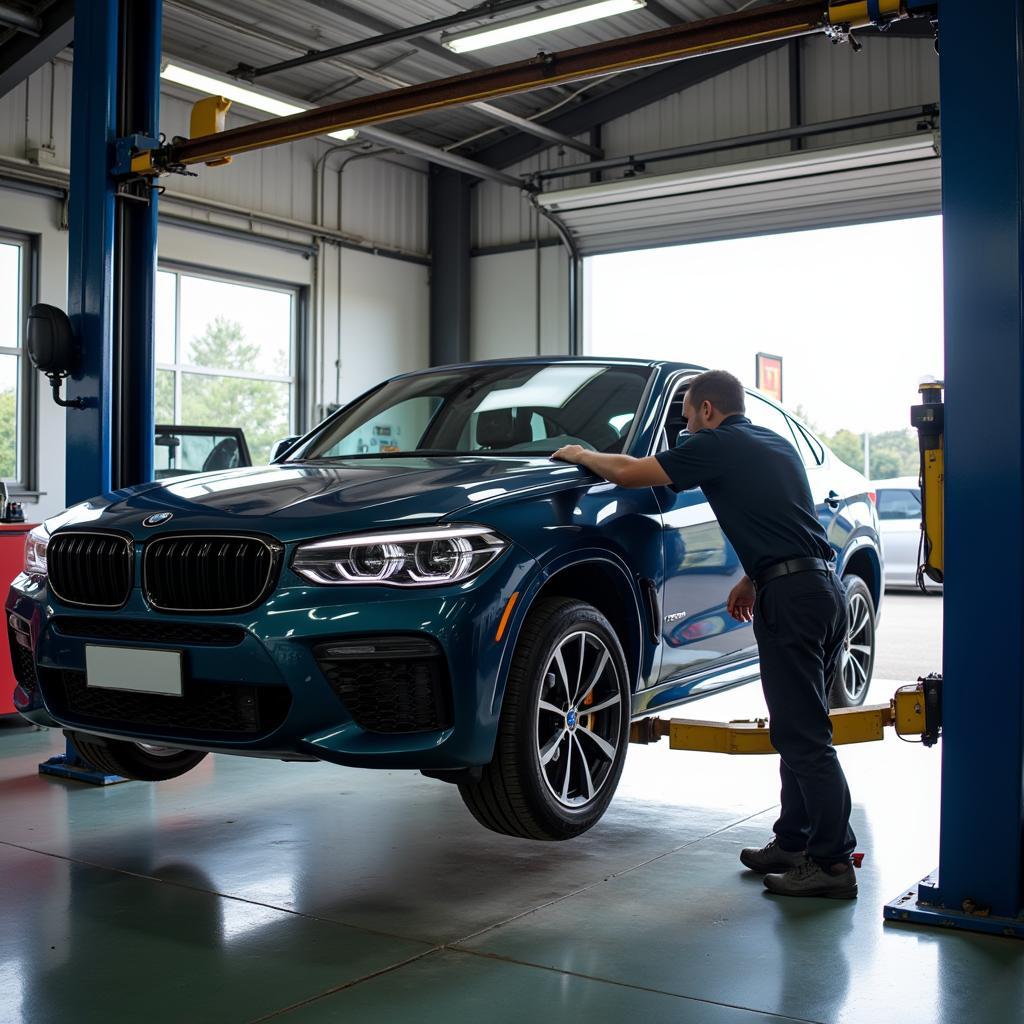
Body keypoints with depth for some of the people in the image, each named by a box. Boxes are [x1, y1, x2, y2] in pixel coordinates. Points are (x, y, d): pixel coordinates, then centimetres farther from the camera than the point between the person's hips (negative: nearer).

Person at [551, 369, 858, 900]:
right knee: (800, 729, 15)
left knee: (804, 736, -6)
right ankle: (794, 841, 23)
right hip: (827, 587, 9)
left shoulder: (716, 445, -4)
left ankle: (834, 861, -4)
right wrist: (753, 577, 28)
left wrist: (580, 454, 11)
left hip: (792, 596, -9)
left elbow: (628, 472, -5)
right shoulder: (775, 443, 23)